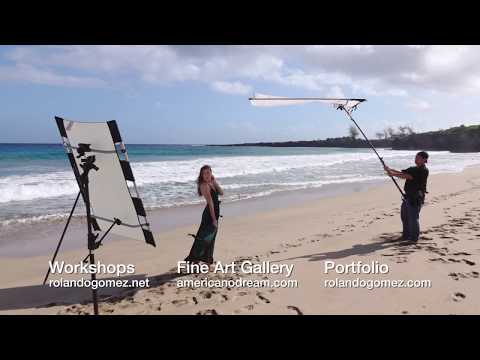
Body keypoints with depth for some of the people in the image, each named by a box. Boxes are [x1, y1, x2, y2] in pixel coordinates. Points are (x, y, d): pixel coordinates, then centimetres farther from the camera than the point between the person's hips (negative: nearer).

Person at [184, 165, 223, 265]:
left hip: (215, 213, 9)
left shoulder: (211, 183, 11)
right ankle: (194, 260, 0)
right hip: (209, 214, -9)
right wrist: (214, 219, -21)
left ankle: (208, 260, 25)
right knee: (204, 237, -6)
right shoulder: (204, 185, -15)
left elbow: (221, 193, 4)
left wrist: (215, 182, -2)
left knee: (211, 238, 15)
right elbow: (210, 202, -19)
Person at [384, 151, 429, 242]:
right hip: (408, 196, 9)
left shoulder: (423, 170, -11)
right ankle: (406, 235, 24)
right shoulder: (413, 169, 17)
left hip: (416, 198, -9)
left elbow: (407, 176, -21)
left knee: (413, 217, -5)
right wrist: (390, 169, -4)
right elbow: (401, 173, 10)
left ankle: (414, 237, 5)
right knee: (404, 216, 13)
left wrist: (394, 174, -22)